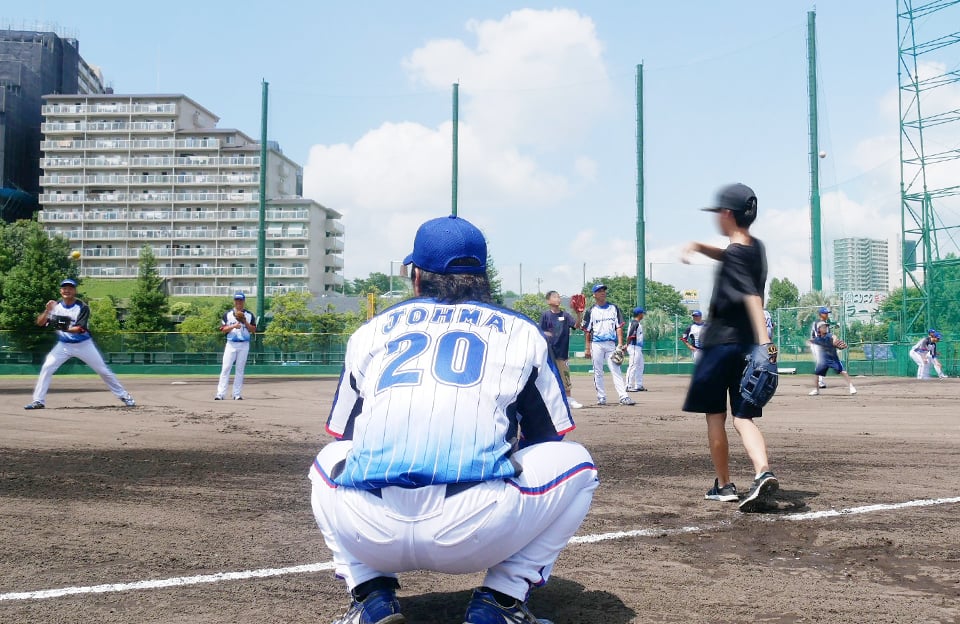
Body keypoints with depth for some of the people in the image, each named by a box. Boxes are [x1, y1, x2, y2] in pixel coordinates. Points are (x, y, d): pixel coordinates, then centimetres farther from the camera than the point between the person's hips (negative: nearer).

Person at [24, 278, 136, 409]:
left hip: (83, 344, -3)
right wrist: (47, 311, -28)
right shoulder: (55, 306, -5)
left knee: (103, 370, -1)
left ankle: (124, 396, 9)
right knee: (46, 368, -11)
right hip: (63, 345, 3)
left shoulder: (83, 307, -15)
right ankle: (38, 401, -3)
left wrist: (66, 328, -44)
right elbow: (40, 323, -10)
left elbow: (80, 328, -25)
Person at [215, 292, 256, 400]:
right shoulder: (227, 314, 5)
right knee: (225, 368, -7)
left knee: (240, 370, 3)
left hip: (244, 345, 1)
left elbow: (254, 330, 4)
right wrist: (233, 326, -17)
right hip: (231, 344, -1)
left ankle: (237, 394, 7)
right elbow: (223, 330, -1)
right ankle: (220, 393, -9)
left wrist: (245, 322, -10)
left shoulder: (249, 315, 8)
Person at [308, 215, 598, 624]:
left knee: (329, 462, 37)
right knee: (575, 462, 24)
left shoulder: (370, 331, 23)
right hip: (477, 537, -2)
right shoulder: (521, 331, 19)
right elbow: (546, 440, 24)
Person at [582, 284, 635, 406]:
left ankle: (624, 397, -11)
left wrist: (620, 344, -5)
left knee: (616, 370, -6)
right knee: (598, 372, 3)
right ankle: (601, 397, 11)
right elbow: (587, 331, 5)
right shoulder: (591, 311, 5)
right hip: (596, 344, 0)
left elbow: (619, 327, 5)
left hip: (611, 344, 0)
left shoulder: (614, 308, 9)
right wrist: (587, 348, -1)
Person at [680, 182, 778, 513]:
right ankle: (763, 472, -18)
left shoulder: (735, 255, -16)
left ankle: (723, 485, 14)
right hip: (747, 345, 7)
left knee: (715, 415, 7)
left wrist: (764, 341, -39)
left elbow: (753, 297, -29)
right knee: (743, 416, 5)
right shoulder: (755, 248, 10)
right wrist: (699, 247, 11)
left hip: (721, 343, -7)